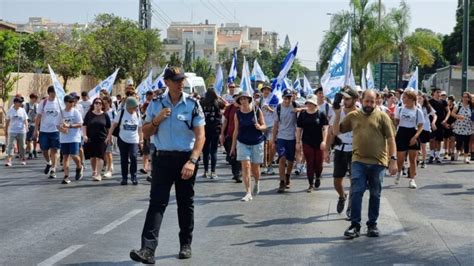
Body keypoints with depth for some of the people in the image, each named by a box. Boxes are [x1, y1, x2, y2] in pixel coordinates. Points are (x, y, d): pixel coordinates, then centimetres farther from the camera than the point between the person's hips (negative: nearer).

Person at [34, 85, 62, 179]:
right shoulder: (43, 103, 1)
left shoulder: (59, 103, -1)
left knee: (54, 150, -3)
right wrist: (36, 130, 0)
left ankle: (53, 170, 1)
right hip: (44, 130, 2)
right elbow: (38, 117, 4)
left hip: (56, 130, -1)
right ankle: (48, 163, 35)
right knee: (44, 150, 9)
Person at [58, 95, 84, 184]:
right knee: (65, 156, 2)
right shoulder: (61, 112, 7)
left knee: (74, 155, -12)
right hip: (64, 138, 3)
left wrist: (69, 126, -18)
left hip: (74, 138, -3)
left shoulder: (75, 112, -1)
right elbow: (58, 125, 10)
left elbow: (80, 124, -6)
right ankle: (66, 176, 5)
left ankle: (79, 168, 19)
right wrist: (61, 128, -12)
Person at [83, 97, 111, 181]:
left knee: (100, 157, -6)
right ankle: (94, 171, 31)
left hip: (102, 139, -2)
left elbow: (109, 127, 7)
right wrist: (84, 135, -8)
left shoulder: (105, 115, 2)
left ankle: (98, 174, -4)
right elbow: (84, 125, 4)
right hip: (90, 139, 2)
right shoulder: (89, 114, 4)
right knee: (92, 157, 10)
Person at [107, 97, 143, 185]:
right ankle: (124, 177, 19)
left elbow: (139, 128, 10)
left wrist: (141, 139, 5)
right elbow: (114, 124, -2)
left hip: (134, 141, 0)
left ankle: (134, 177, -3)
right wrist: (109, 136, -7)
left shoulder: (137, 114, 2)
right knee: (124, 159, 6)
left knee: (133, 157, -16)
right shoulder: (122, 113, -5)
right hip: (122, 140, 0)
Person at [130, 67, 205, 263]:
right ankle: (148, 249, -14)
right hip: (162, 158, 1)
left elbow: (200, 136, -8)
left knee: (186, 203, 10)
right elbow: (146, 133, 10)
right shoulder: (156, 104, 4)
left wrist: (192, 161, -19)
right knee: (157, 202, -7)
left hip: (185, 159, -1)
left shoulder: (192, 105, -3)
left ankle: (186, 245, 24)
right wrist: (157, 120, -10)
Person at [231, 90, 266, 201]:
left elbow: (264, 126, 1)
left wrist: (259, 127, -22)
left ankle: (257, 182, 41)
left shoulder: (257, 111, -4)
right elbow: (236, 131, 7)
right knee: (245, 166, -11)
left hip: (257, 142, 0)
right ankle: (248, 193, -7)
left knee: (255, 168, 7)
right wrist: (233, 146, 8)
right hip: (243, 143, 1)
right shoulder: (237, 114, 0)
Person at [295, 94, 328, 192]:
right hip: (307, 143, 1)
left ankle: (318, 177, 34)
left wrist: (324, 141, -13)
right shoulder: (302, 114, 4)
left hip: (319, 143, -1)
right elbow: (298, 129, 7)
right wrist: (298, 142, 3)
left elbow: (325, 128, -3)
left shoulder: (321, 114, -1)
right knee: (309, 163, 0)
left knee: (318, 163, 4)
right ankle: (311, 184, 7)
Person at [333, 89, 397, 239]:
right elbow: (336, 131, 12)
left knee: (375, 195, 8)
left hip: (378, 162, -1)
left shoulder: (382, 116, 1)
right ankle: (355, 225, 0)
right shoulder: (353, 116, 8)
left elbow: (391, 139, 0)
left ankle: (372, 224, 19)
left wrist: (393, 160, -6)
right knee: (356, 192, -5)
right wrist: (337, 114, -2)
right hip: (359, 161, 1)